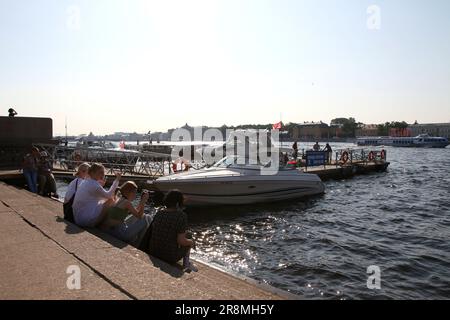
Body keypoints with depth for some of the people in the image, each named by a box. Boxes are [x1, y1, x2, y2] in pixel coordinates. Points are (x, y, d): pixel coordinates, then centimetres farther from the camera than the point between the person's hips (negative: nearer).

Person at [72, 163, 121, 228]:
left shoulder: (86, 182, 10)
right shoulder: (94, 184, -19)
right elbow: (108, 195, -8)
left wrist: (101, 184, 12)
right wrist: (117, 180, -3)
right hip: (86, 221, -10)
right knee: (110, 201, -4)